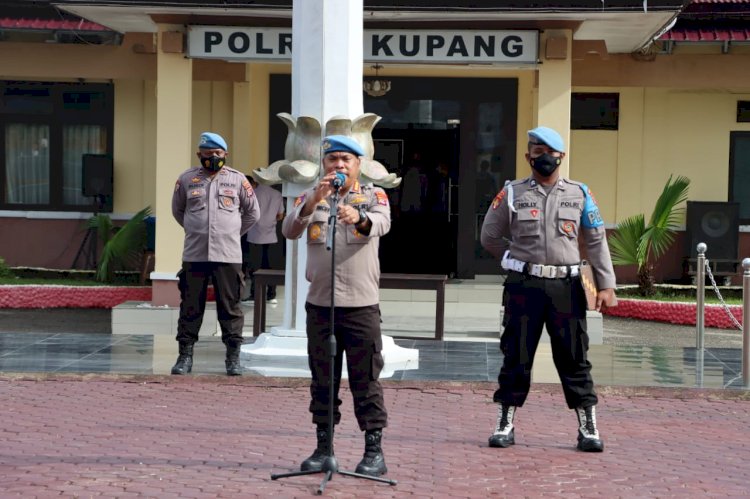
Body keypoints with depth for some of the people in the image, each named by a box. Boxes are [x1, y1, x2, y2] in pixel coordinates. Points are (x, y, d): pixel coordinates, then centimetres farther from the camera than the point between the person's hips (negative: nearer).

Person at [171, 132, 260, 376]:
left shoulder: (237, 180, 5)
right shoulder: (187, 179, 6)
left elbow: (253, 212, 15)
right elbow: (177, 210, 21)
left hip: (228, 255, 0)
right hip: (194, 254, 1)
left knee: (230, 306, 2)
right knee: (190, 306, 3)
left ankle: (233, 357, 8)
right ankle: (185, 355, 11)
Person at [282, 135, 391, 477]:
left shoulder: (373, 196, 4)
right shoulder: (310, 197, 9)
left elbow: (382, 223, -18)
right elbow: (289, 231, -8)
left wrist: (359, 218, -40)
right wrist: (314, 201, -24)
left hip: (362, 304, -2)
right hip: (320, 303, 2)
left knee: (366, 380, 1)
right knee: (322, 380, 8)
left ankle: (374, 450, 6)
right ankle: (323, 447, 16)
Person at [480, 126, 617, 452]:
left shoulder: (580, 194, 9)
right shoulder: (511, 193, 5)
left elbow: (596, 241, 8)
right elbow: (489, 236, 14)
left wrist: (606, 285, 1)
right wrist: (520, 259, 11)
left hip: (565, 286, 1)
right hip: (523, 286, 0)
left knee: (573, 357, 2)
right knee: (516, 356, 4)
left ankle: (588, 427, 8)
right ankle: (505, 424, 13)